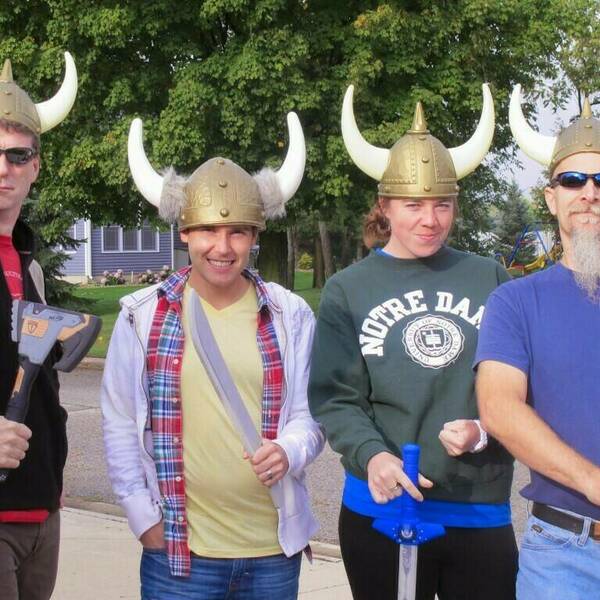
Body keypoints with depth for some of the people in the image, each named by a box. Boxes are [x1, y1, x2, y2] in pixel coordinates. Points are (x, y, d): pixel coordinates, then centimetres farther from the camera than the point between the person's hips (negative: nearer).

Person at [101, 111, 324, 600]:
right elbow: (120, 424, 3)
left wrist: (289, 450, -15)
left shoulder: (290, 315, 1)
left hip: (275, 549, 2)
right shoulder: (142, 315, -1)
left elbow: (309, 412, 6)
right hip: (178, 548, -1)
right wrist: (144, 516, -2)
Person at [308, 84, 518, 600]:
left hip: (483, 511, 2)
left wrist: (484, 431, -14)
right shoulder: (348, 290, 2)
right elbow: (336, 398, -5)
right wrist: (372, 456, -23)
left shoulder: (490, 279, 6)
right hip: (385, 509, -1)